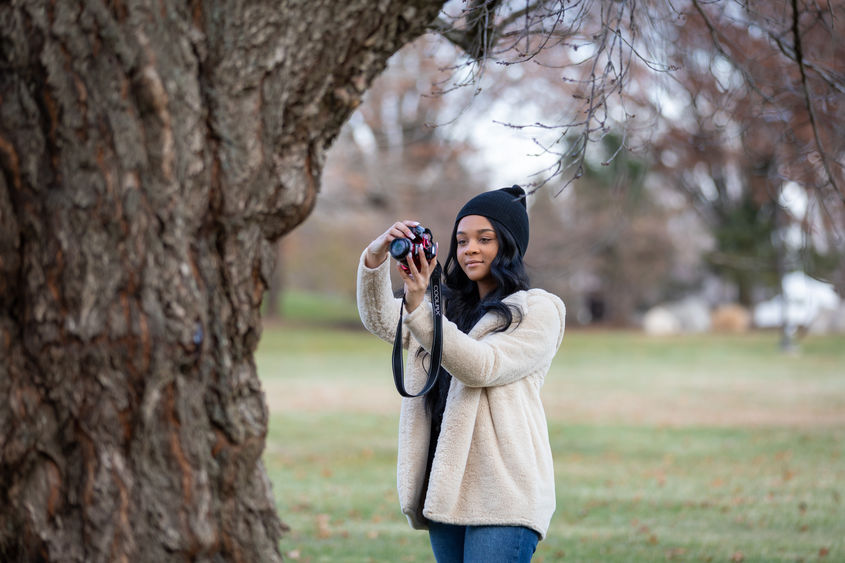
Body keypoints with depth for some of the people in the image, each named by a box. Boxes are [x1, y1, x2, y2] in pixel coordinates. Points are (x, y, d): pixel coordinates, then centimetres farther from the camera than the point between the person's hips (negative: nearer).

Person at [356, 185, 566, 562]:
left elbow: (482, 367, -13)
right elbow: (381, 321, 4)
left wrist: (419, 308, -22)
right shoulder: (449, 307, 21)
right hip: (446, 489, 7)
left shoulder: (538, 311, 1)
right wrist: (375, 258, -14)